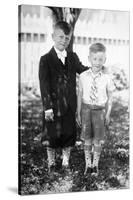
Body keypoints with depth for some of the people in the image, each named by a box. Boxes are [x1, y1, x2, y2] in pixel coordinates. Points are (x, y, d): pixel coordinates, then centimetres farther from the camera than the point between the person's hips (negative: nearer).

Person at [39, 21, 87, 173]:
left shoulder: (73, 57, 5)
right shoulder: (46, 59, -9)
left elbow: (82, 70, 19)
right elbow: (44, 85, -13)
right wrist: (47, 107, -18)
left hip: (70, 106, 4)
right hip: (54, 106, -4)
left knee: (69, 134, 11)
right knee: (52, 136, 9)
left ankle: (65, 162, 29)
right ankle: (51, 163, 29)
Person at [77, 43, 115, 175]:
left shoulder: (106, 78, -9)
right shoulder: (83, 76, -6)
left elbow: (109, 97, 0)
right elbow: (80, 95, 1)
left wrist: (108, 114, 1)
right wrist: (78, 112, 3)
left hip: (100, 110, -1)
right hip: (86, 108, 1)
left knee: (98, 140, 8)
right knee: (87, 139, 10)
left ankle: (95, 164, 25)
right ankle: (88, 164, 24)